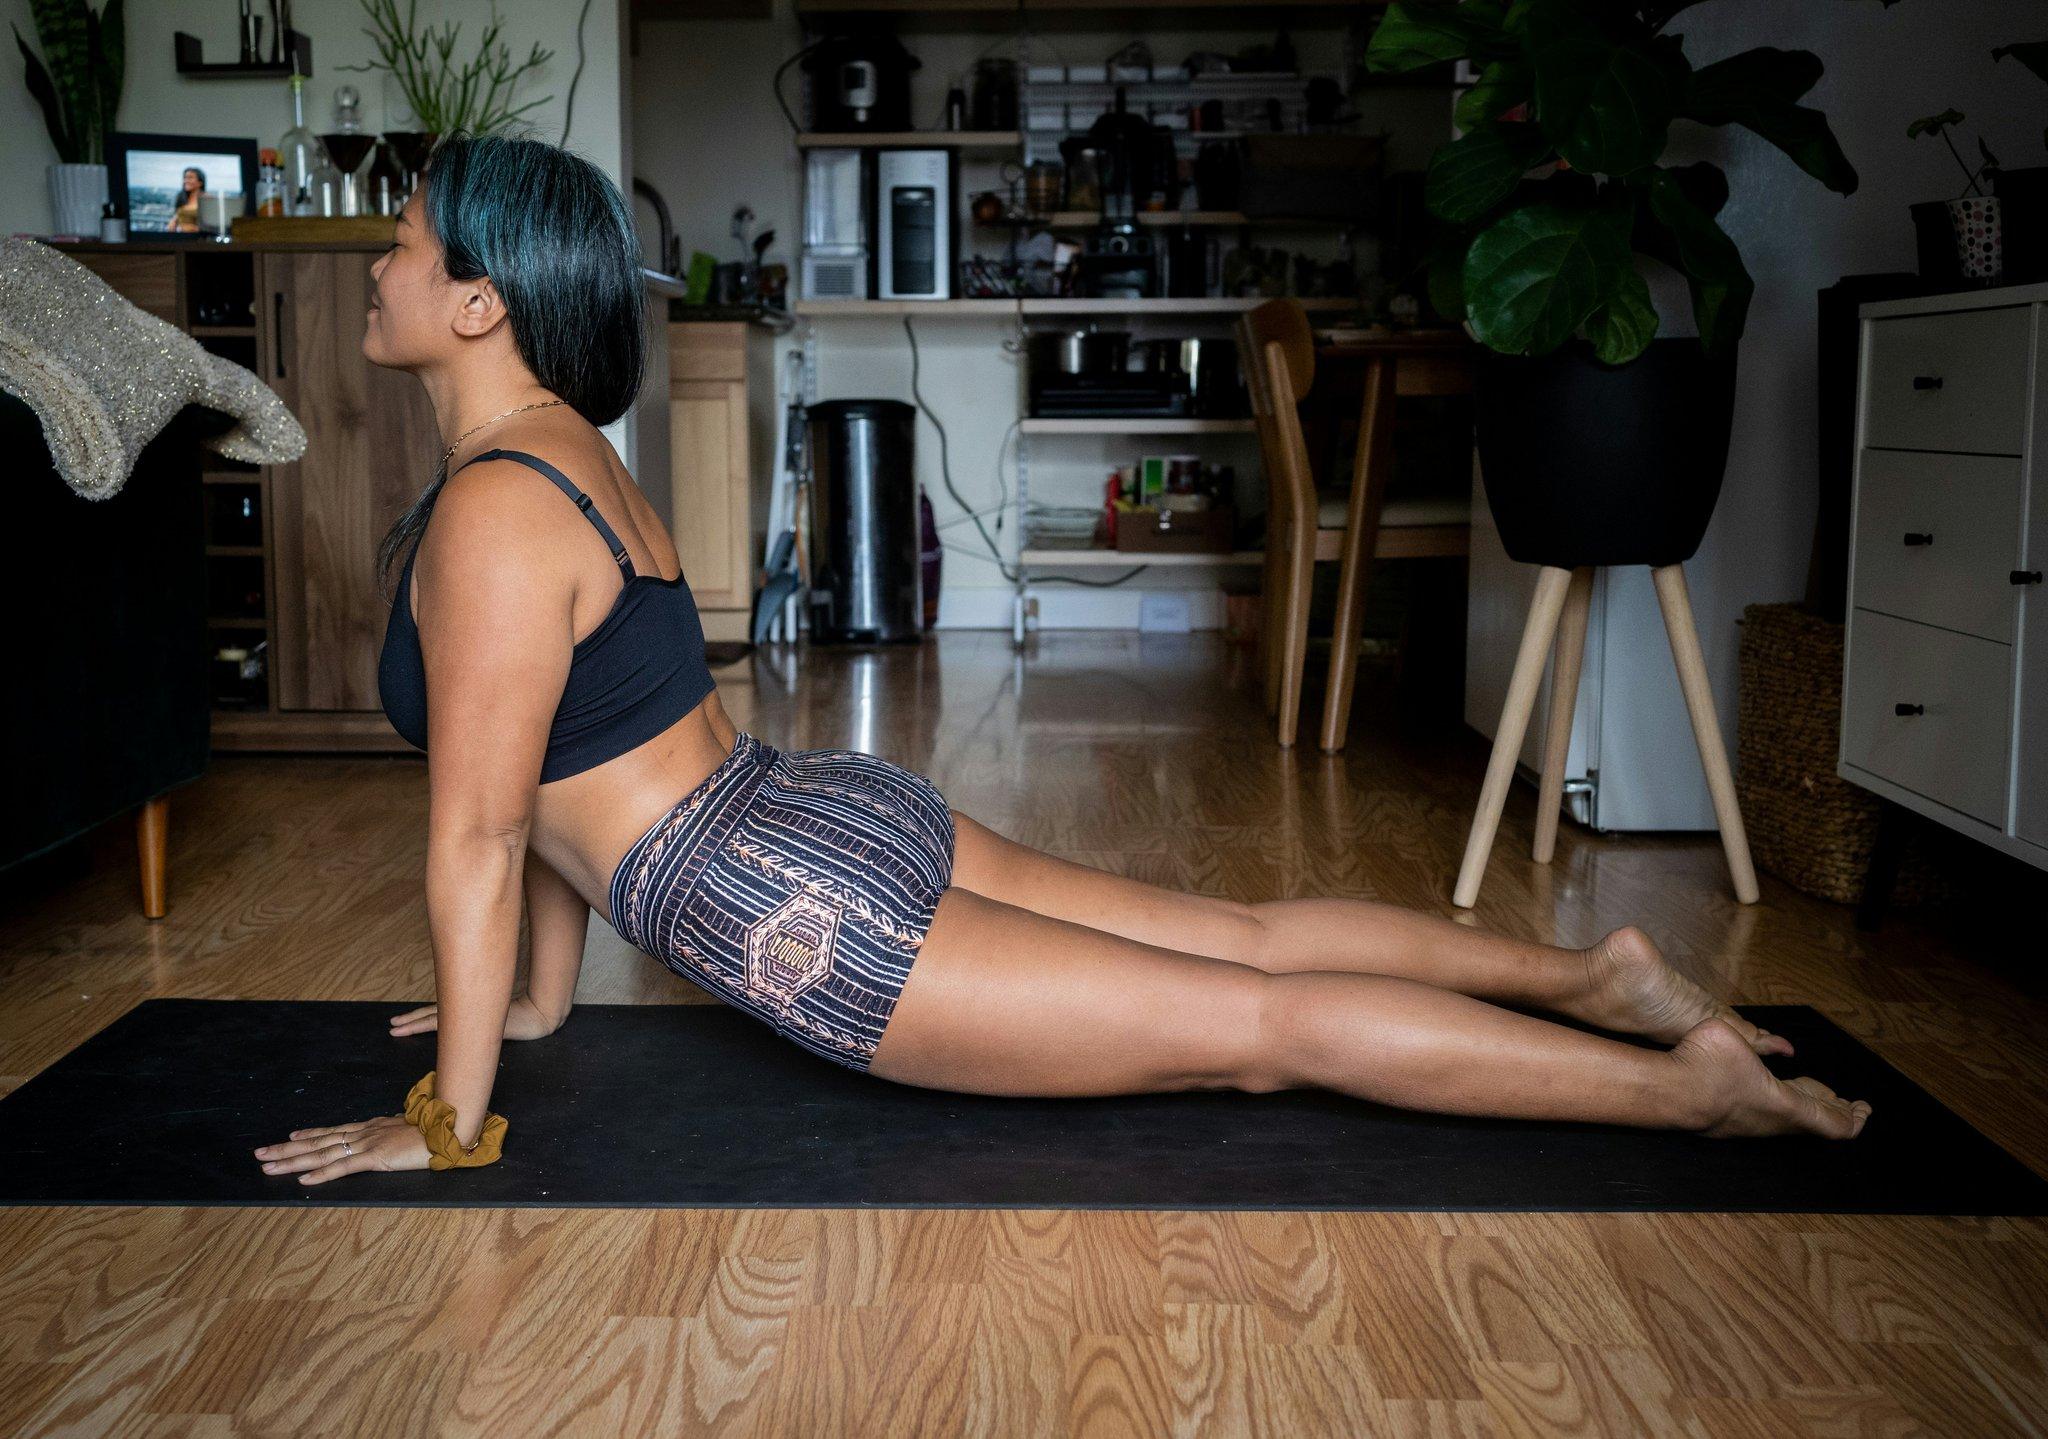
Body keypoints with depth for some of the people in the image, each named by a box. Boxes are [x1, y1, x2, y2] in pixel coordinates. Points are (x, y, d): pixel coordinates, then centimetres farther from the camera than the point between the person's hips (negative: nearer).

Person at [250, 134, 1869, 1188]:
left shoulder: (492, 515, -17)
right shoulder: (564, 453, 13)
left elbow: (476, 834, -17)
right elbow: (572, 760, 20)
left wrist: (450, 1120, -8)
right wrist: (544, 998, 26)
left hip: (804, 907, -9)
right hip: (832, 810, 9)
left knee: (1259, 1027, -5)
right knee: (1246, 935, 15)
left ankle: (1688, 1084, 1)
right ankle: (1590, 969, 22)